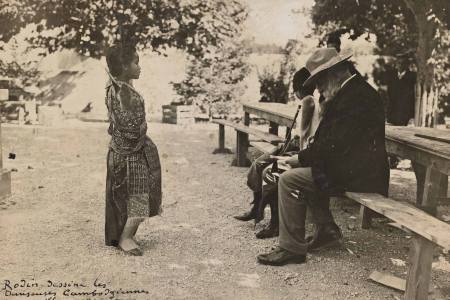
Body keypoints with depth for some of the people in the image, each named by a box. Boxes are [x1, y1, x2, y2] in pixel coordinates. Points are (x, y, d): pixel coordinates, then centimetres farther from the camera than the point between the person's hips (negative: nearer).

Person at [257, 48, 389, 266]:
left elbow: (334, 144, -22)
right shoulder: (360, 89, 14)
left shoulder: (353, 97, -19)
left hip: (357, 176, -11)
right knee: (306, 174, 23)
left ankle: (291, 249, -4)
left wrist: (299, 159, -11)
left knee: (289, 180, -12)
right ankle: (327, 231, 22)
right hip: (363, 169, 11)